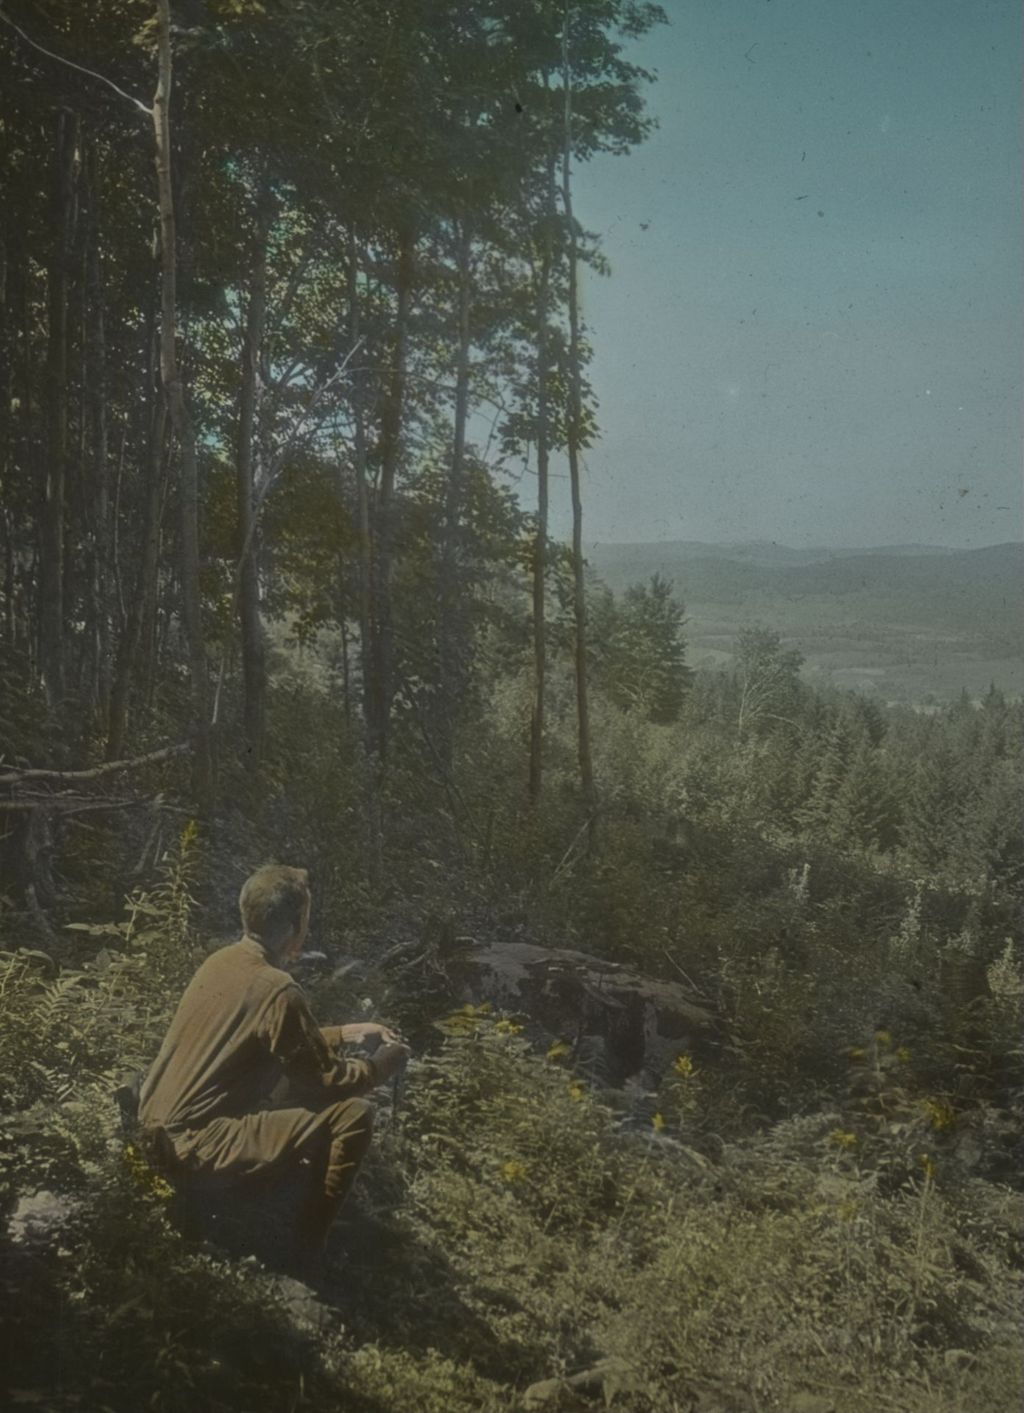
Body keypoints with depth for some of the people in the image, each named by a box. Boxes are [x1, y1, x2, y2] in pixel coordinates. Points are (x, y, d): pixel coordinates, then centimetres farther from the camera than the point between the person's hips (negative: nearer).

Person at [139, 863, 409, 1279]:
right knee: (353, 1115, -12)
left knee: (299, 1081, 20)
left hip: (160, 1124, 10)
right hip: (192, 1146, -10)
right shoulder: (276, 990, -22)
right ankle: (307, 1251, 5)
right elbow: (324, 1079, -10)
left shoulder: (223, 961, 6)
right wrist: (377, 1068, 7)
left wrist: (343, 1033, 19)